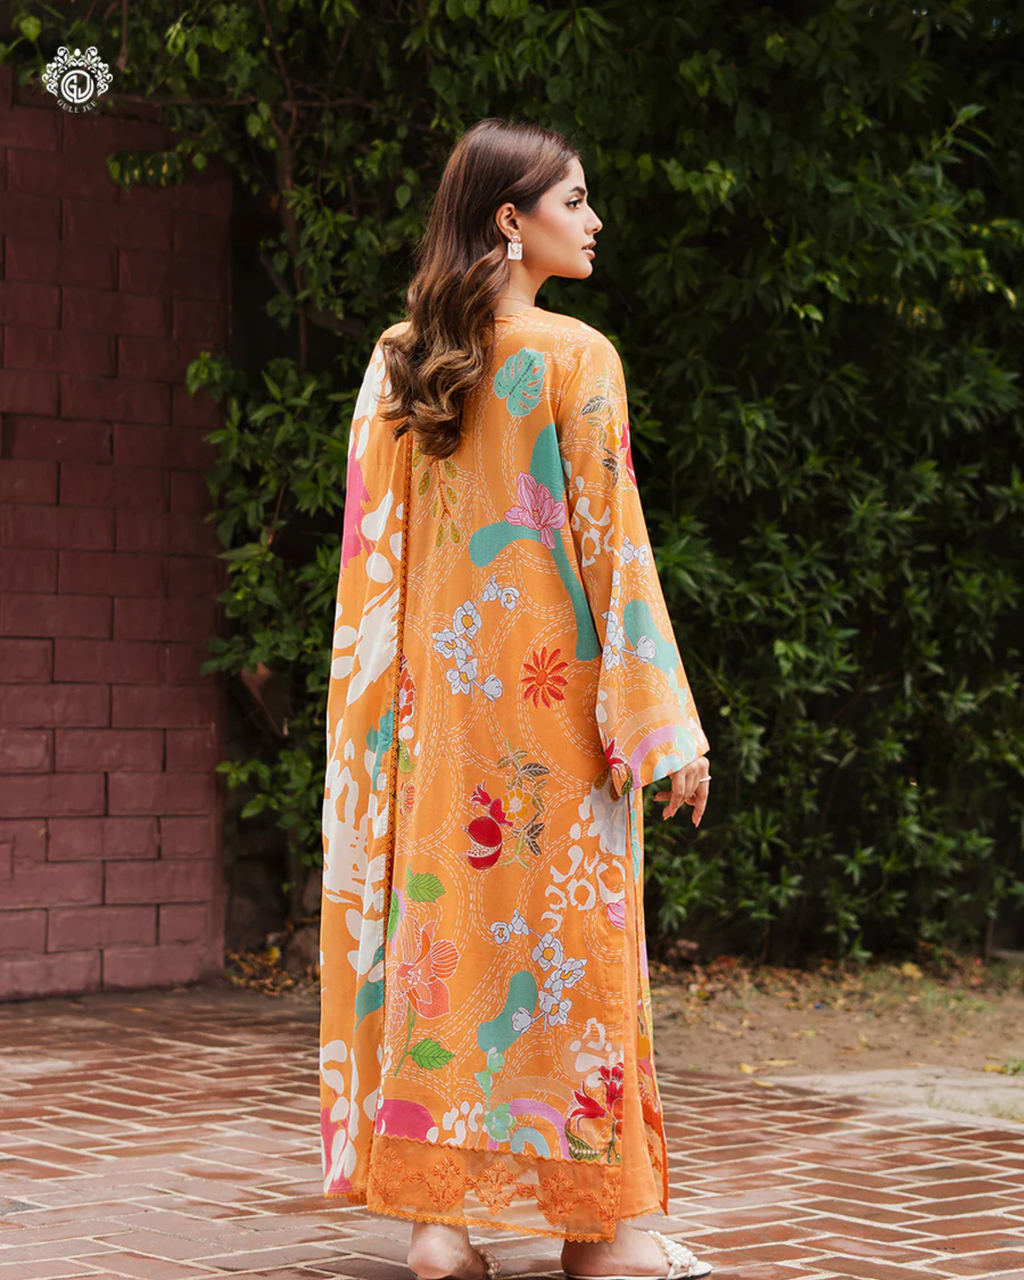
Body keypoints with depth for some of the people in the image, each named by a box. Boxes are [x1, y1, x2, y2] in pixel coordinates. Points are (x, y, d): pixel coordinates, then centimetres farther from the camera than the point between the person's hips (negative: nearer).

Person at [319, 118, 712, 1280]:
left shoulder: (394, 362, 7)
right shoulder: (573, 357, -9)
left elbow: (372, 543, 8)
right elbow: (611, 540, -11)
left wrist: (378, 707, 13)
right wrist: (664, 720, -9)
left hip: (432, 696, 5)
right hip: (552, 695, -5)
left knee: (432, 918, 6)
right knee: (566, 927, 1)